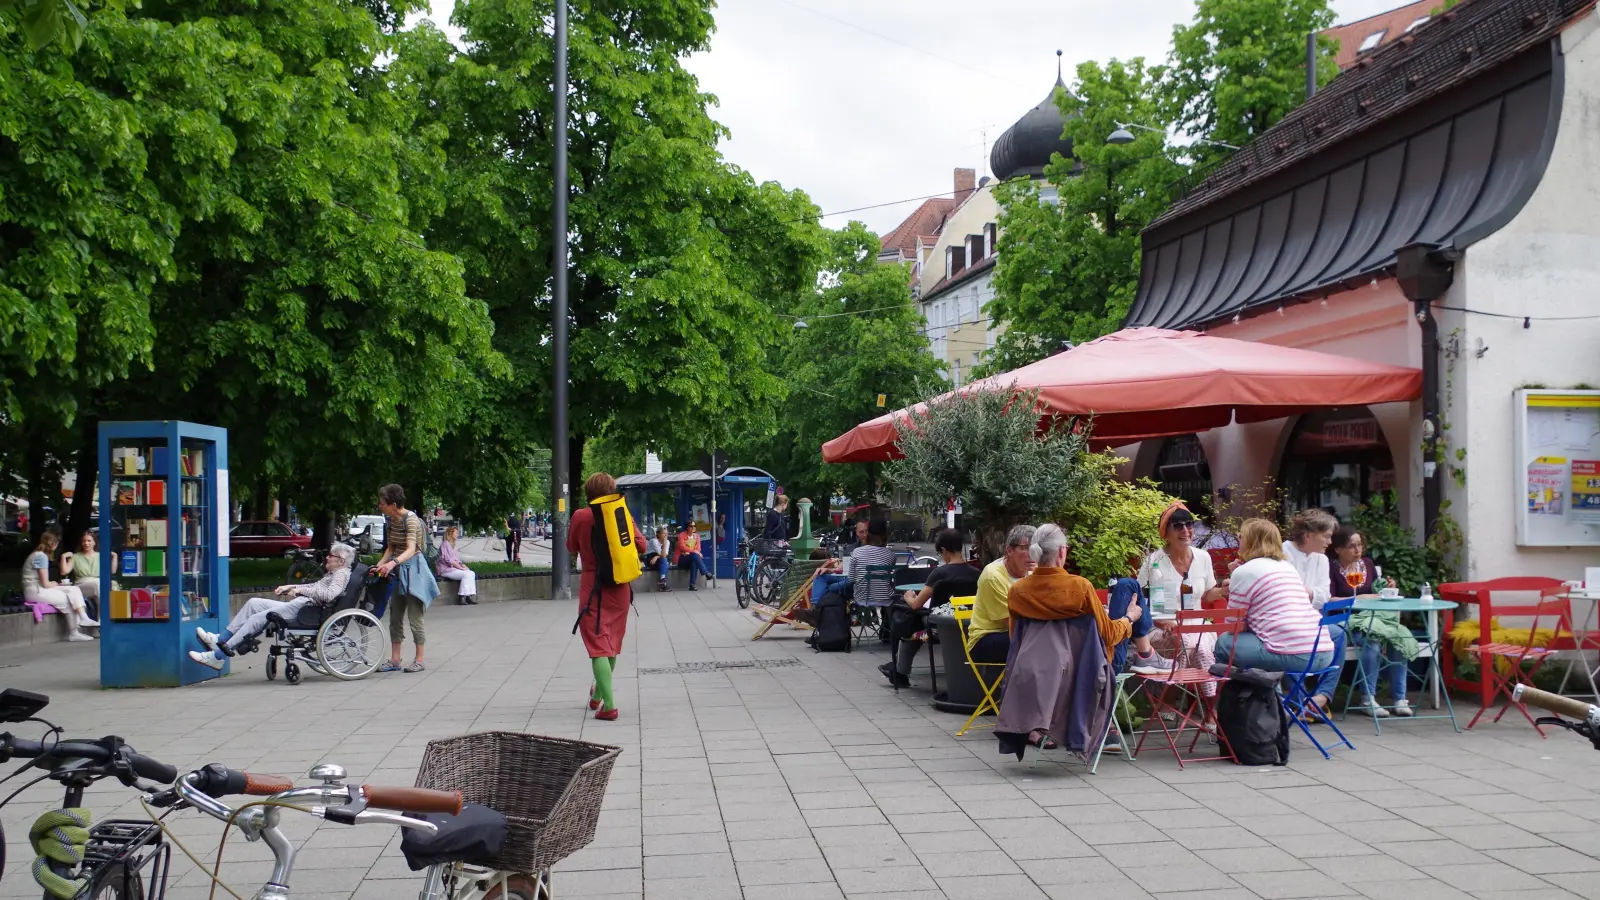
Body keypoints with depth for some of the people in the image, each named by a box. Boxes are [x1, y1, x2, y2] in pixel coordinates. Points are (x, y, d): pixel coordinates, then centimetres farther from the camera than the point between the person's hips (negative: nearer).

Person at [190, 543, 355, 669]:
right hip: (300, 604, 11)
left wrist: (301, 590, -16)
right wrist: (290, 587, 21)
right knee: (253, 603, 7)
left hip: (304, 608, -11)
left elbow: (329, 594, -23)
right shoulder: (333, 574, 24)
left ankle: (218, 656, -15)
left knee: (258, 618, -16)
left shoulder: (342, 573, -7)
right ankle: (220, 639, 2)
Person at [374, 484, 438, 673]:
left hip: (413, 569, -8)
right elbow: (390, 548, 12)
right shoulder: (390, 521, 4)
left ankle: (419, 660, 5)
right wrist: (378, 565, -1)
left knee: (414, 618, -3)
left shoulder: (411, 520, -20)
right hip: (397, 571, 8)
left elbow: (411, 549, -31)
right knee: (395, 617, 9)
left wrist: (393, 563, -46)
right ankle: (394, 660, 13)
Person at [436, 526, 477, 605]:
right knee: (466, 574, -26)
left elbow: (457, 560, 21)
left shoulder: (451, 545, 22)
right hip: (446, 570, -9)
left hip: (454, 568, 9)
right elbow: (449, 560, -17)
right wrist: (461, 568, -15)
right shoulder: (445, 544, -8)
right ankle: (462, 598, -24)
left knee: (472, 573, -11)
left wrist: (463, 566, 2)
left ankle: (470, 596, -20)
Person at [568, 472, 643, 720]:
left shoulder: (580, 516, -8)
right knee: (612, 642, 20)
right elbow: (641, 545, 1)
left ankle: (608, 705, -16)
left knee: (598, 644, -3)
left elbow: (572, 548, 5)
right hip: (619, 587, 3)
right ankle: (598, 695, 37)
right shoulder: (623, 515, -3)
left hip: (592, 586, -3)